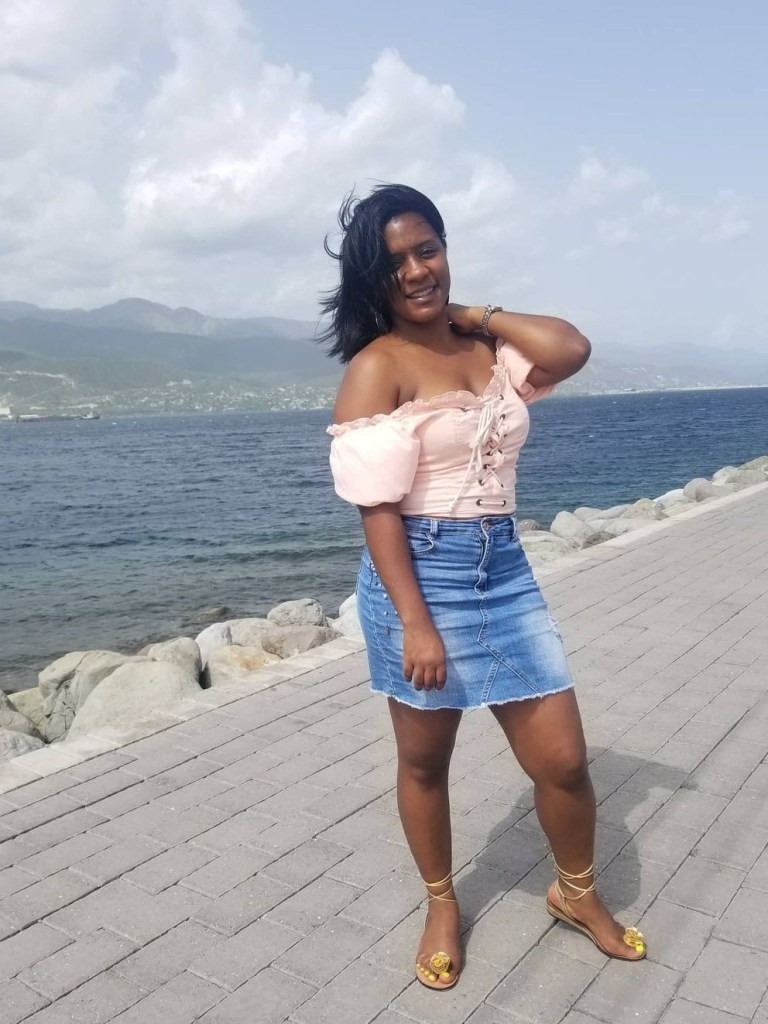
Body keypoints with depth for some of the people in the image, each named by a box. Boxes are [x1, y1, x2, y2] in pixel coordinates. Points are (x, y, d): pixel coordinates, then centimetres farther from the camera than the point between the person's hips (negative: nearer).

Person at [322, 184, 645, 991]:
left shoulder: (487, 347, 8)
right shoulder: (377, 366, -10)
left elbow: (571, 351, -11)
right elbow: (377, 506, -15)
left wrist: (476, 314, -2)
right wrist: (414, 621, -19)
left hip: (505, 568, 5)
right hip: (422, 572, -4)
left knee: (562, 758, 9)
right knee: (424, 763, 15)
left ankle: (577, 894, 37)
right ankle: (442, 906, 40)